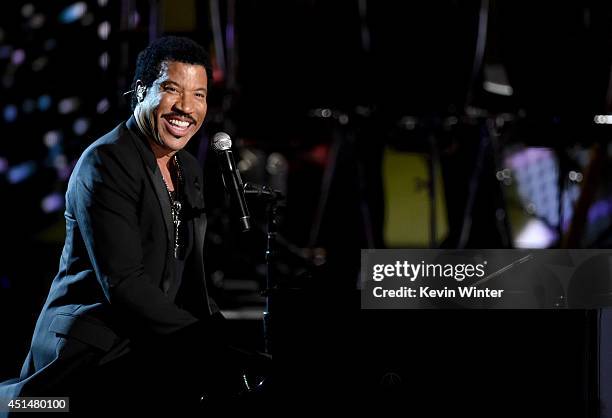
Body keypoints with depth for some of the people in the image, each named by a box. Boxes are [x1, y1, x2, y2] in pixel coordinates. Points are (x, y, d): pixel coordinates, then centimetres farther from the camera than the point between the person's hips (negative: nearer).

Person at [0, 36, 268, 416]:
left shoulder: (189, 171, 16)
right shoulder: (106, 163, -10)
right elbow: (124, 285, -18)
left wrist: (226, 336, 2)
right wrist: (212, 342, -17)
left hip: (155, 346, 8)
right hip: (92, 352, -8)